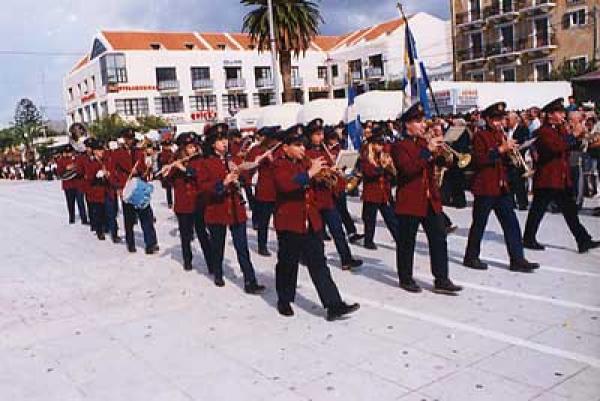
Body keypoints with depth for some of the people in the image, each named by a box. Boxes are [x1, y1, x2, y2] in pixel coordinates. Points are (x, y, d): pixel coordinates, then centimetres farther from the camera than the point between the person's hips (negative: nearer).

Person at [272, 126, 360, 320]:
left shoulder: (306, 163, 15)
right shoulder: (279, 165, -7)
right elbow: (285, 184, -29)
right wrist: (309, 173, -31)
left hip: (311, 222, 6)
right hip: (289, 223, -6)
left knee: (319, 264, 3)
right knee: (288, 264, 8)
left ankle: (334, 305, 1)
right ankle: (284, 301, 27)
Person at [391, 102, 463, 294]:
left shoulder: (425, 143, 16)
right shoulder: (399, 146, -6)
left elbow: (438, 162, 15)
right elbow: (407, 169, -22)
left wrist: (442, 154, -6)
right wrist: (427, 151, -27)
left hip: (431, 200, 7)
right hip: (409, 202, -7)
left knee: (439, 239, 3)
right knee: (406, 242, 4)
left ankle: (441, 280, 8)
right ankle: (406, 279, 18)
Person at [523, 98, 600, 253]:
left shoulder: (562, 129, 16)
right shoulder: (543, 132, -11)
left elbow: (570, 146, 14)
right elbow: (556, 146, -28)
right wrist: (574, 135, -24)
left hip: (563, 179, 8)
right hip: (546, 179, -8)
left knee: (570, 211, 7)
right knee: (537, 211, 3)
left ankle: (583, 241, 8)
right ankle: (529, 239, 16)